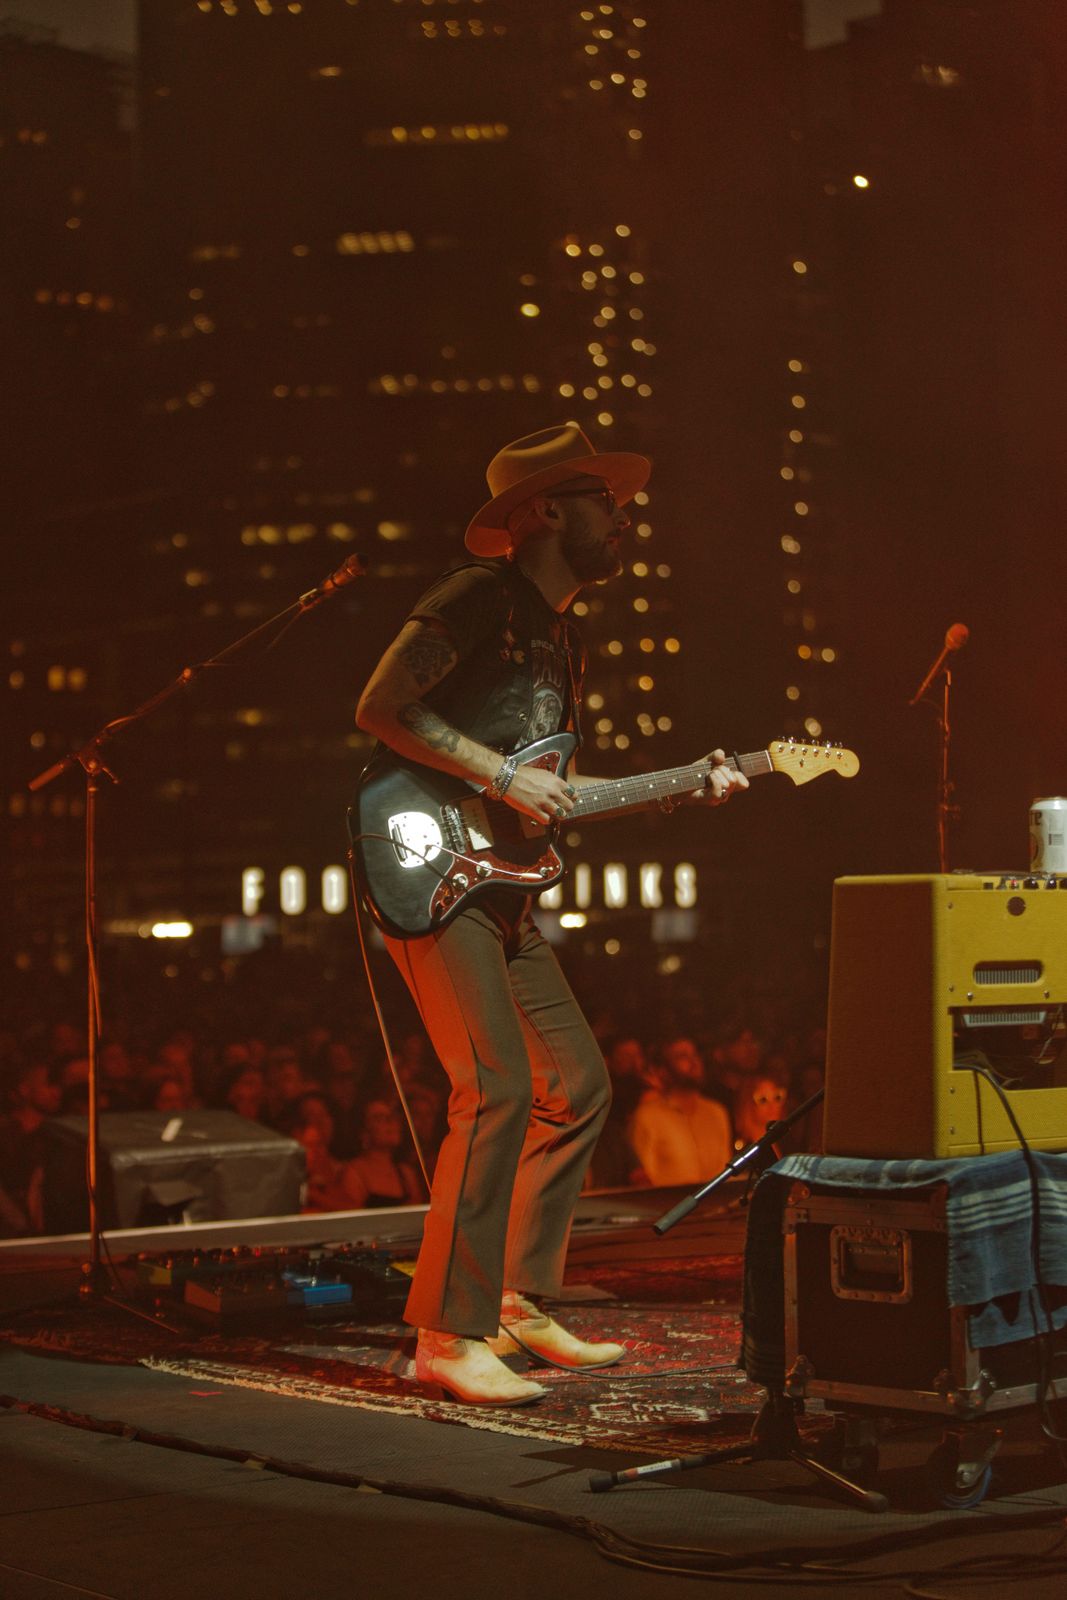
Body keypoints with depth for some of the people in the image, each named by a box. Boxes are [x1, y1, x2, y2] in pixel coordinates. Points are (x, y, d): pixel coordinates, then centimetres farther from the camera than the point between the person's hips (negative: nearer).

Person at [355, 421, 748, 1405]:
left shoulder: (562, 639, 21)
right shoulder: (479, 595, -8)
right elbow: (380, 708, -16)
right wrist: (502, 776, -19)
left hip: (502, 893, 10)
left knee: (578, 1086, 10)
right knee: (498, 1088, -19)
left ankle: (518, 1304, 20)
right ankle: (447, 1336, -13)